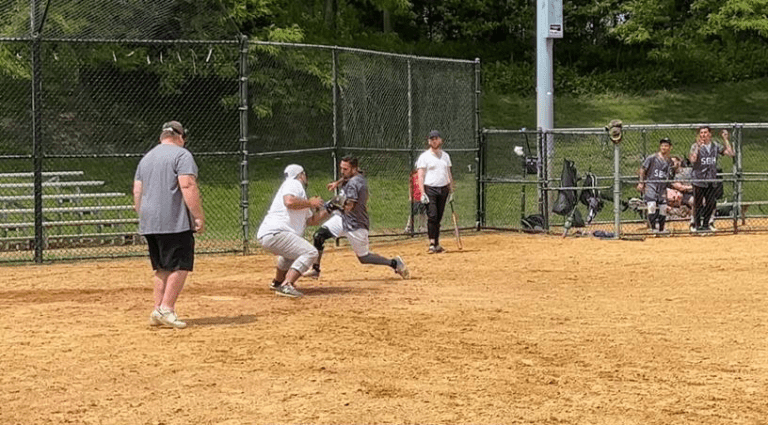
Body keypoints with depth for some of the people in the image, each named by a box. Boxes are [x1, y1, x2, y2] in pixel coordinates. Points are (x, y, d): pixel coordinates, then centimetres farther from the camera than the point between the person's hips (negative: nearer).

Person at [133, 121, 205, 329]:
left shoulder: (146, 158, 19)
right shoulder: (182, 155, -4)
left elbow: (137, 192, 17)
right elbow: (188, 187, -15)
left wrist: (143, 218, 22)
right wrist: (199, 217, -15)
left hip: (149, 223, 8)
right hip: (175, 222, -8)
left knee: (161, 268, 13)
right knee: (180, 265, -5)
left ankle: (158, 310, 10)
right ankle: (166, 309, -12)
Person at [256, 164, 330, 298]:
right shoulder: (293, 183, 1)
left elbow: (311, 220, 31)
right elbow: (289, 201, -21)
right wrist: (310, 203, -9)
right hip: (275, 233, -11)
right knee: (310, 253, -18)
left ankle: (278, 282, 45)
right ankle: (286, 286, -30)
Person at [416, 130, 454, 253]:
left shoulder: (445, 155, 16)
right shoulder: (424, 156, -1)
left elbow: (449, 174, 20)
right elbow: (420, 176, -6)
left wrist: (451, 190, 14)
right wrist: (422, 193, -15)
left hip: (443, 189, 5)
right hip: (430, 189, -5)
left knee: (438, 218, 7)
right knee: (432, 216, -14)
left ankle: (437, 244, 13)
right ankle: (432, 244, -14)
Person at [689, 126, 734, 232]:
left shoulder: (716, 146, 7)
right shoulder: (695, 146, -5)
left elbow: (731, 153, -1)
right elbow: (693, 160, -23)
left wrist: (726, 139, -3)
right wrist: (698, 146, -28)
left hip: (712, 180, 4)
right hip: (699, 180, -4)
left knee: (711, 204, 9)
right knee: (698, 204, -2)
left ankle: (706, 224, 24)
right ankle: (696, 225, 10)